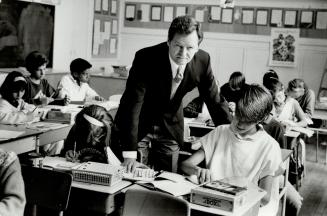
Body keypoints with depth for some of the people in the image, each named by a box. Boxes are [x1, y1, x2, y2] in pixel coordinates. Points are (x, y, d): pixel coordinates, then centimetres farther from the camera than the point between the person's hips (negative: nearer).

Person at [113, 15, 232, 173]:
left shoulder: (202, 61, -16)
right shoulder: (146, 58, -28)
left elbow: (215, 102, -5)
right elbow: (132, 104, -28)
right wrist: (129, 152, -31)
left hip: (171, 127, 3)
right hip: (139, 124, -3)